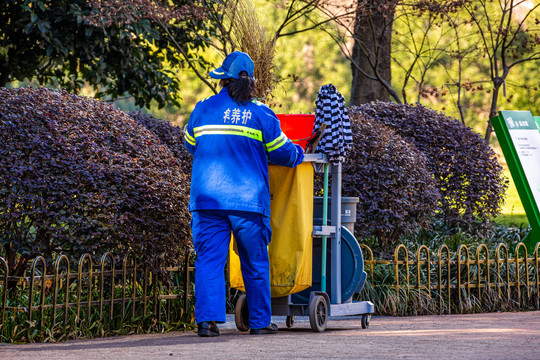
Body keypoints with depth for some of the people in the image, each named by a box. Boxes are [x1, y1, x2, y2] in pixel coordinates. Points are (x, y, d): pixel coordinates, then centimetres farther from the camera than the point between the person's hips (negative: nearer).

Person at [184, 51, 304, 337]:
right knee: (255, 262, 11)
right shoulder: (260, 113, -1)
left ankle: (207, 319, -15)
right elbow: (281, 152, 5)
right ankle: (260, 321, 17)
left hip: (207, 198, 1)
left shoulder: (203, 109, 5)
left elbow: (190, 145, 21)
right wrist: (298, 154, 28)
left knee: (209, 259, -1)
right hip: (248, 200, -1)